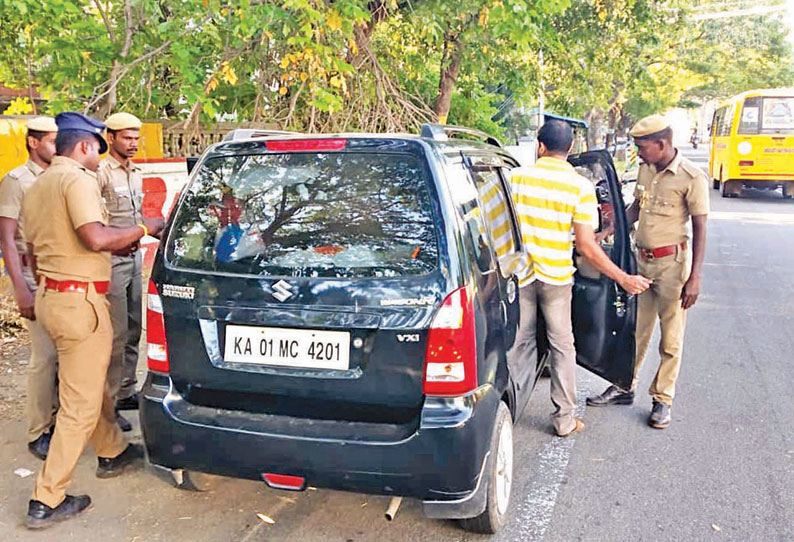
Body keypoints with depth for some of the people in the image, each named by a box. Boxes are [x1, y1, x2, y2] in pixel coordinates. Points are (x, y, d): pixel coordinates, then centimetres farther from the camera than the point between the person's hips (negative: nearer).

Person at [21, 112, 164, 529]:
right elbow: (96, 237, -27)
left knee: (93, 384, 25)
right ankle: (46, 501, 6)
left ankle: (112, 453, 42)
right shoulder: (78, 179, -14)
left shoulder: (36, 188, 15)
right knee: (80, 405, -1)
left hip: (49, 295, 10)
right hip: (79, 300, -10)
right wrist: (142, 229, -13)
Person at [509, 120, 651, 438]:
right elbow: (586, 246, -13)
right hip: (556, 276, -1)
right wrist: (623, 279, -5)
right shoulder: (580, 187, -10)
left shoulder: (516, 177, -5)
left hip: (519, 272, 2)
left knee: (521, 341, 15)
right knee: (562, 346, 11)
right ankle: (565, 419, 19)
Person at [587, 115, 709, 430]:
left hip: (672, 262, -6)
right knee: (634, 331, 14)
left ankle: (662, 400, 19)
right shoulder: (645, 170, 5)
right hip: (642, 261, 6)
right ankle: (624, 388, 28)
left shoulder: (691, 177, -13)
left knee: (671, 339, 6)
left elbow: (700, 229, -12)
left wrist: (694, 277, -16)